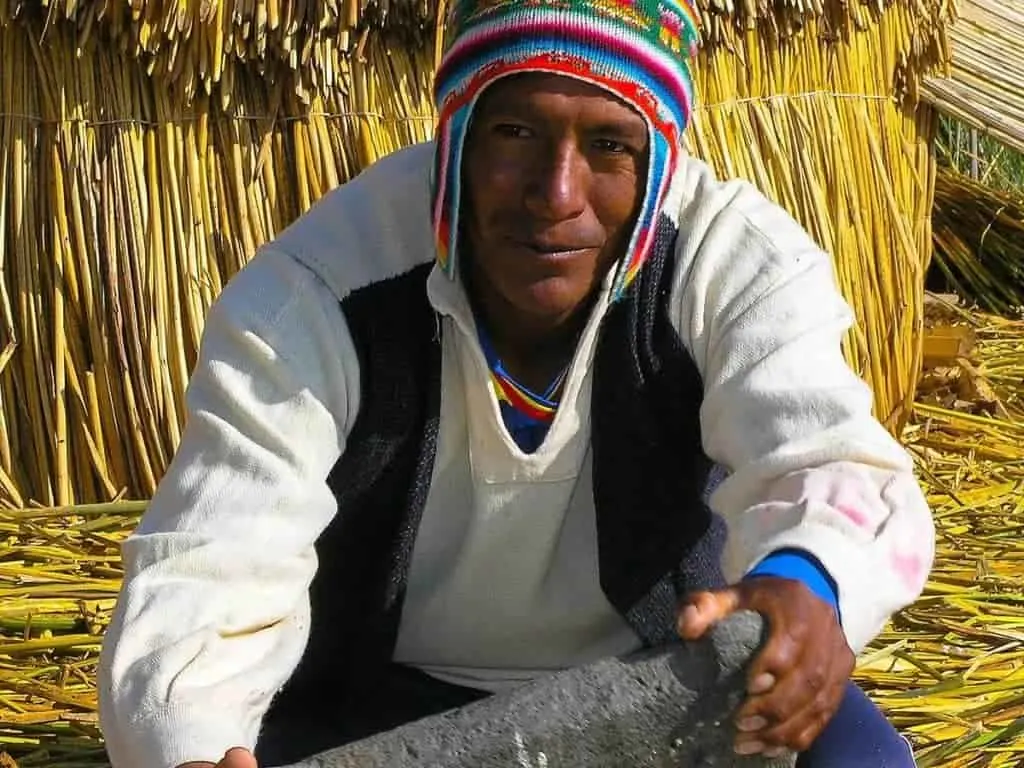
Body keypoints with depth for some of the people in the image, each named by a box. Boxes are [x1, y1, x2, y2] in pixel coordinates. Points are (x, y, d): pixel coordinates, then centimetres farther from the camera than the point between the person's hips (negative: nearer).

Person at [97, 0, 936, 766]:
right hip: (379, 700, 0)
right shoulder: (311, 298, -24)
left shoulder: (737, 260, -20)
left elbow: (826, 458, -35)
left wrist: (805, 584, -61)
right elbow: (209, 572, -31)